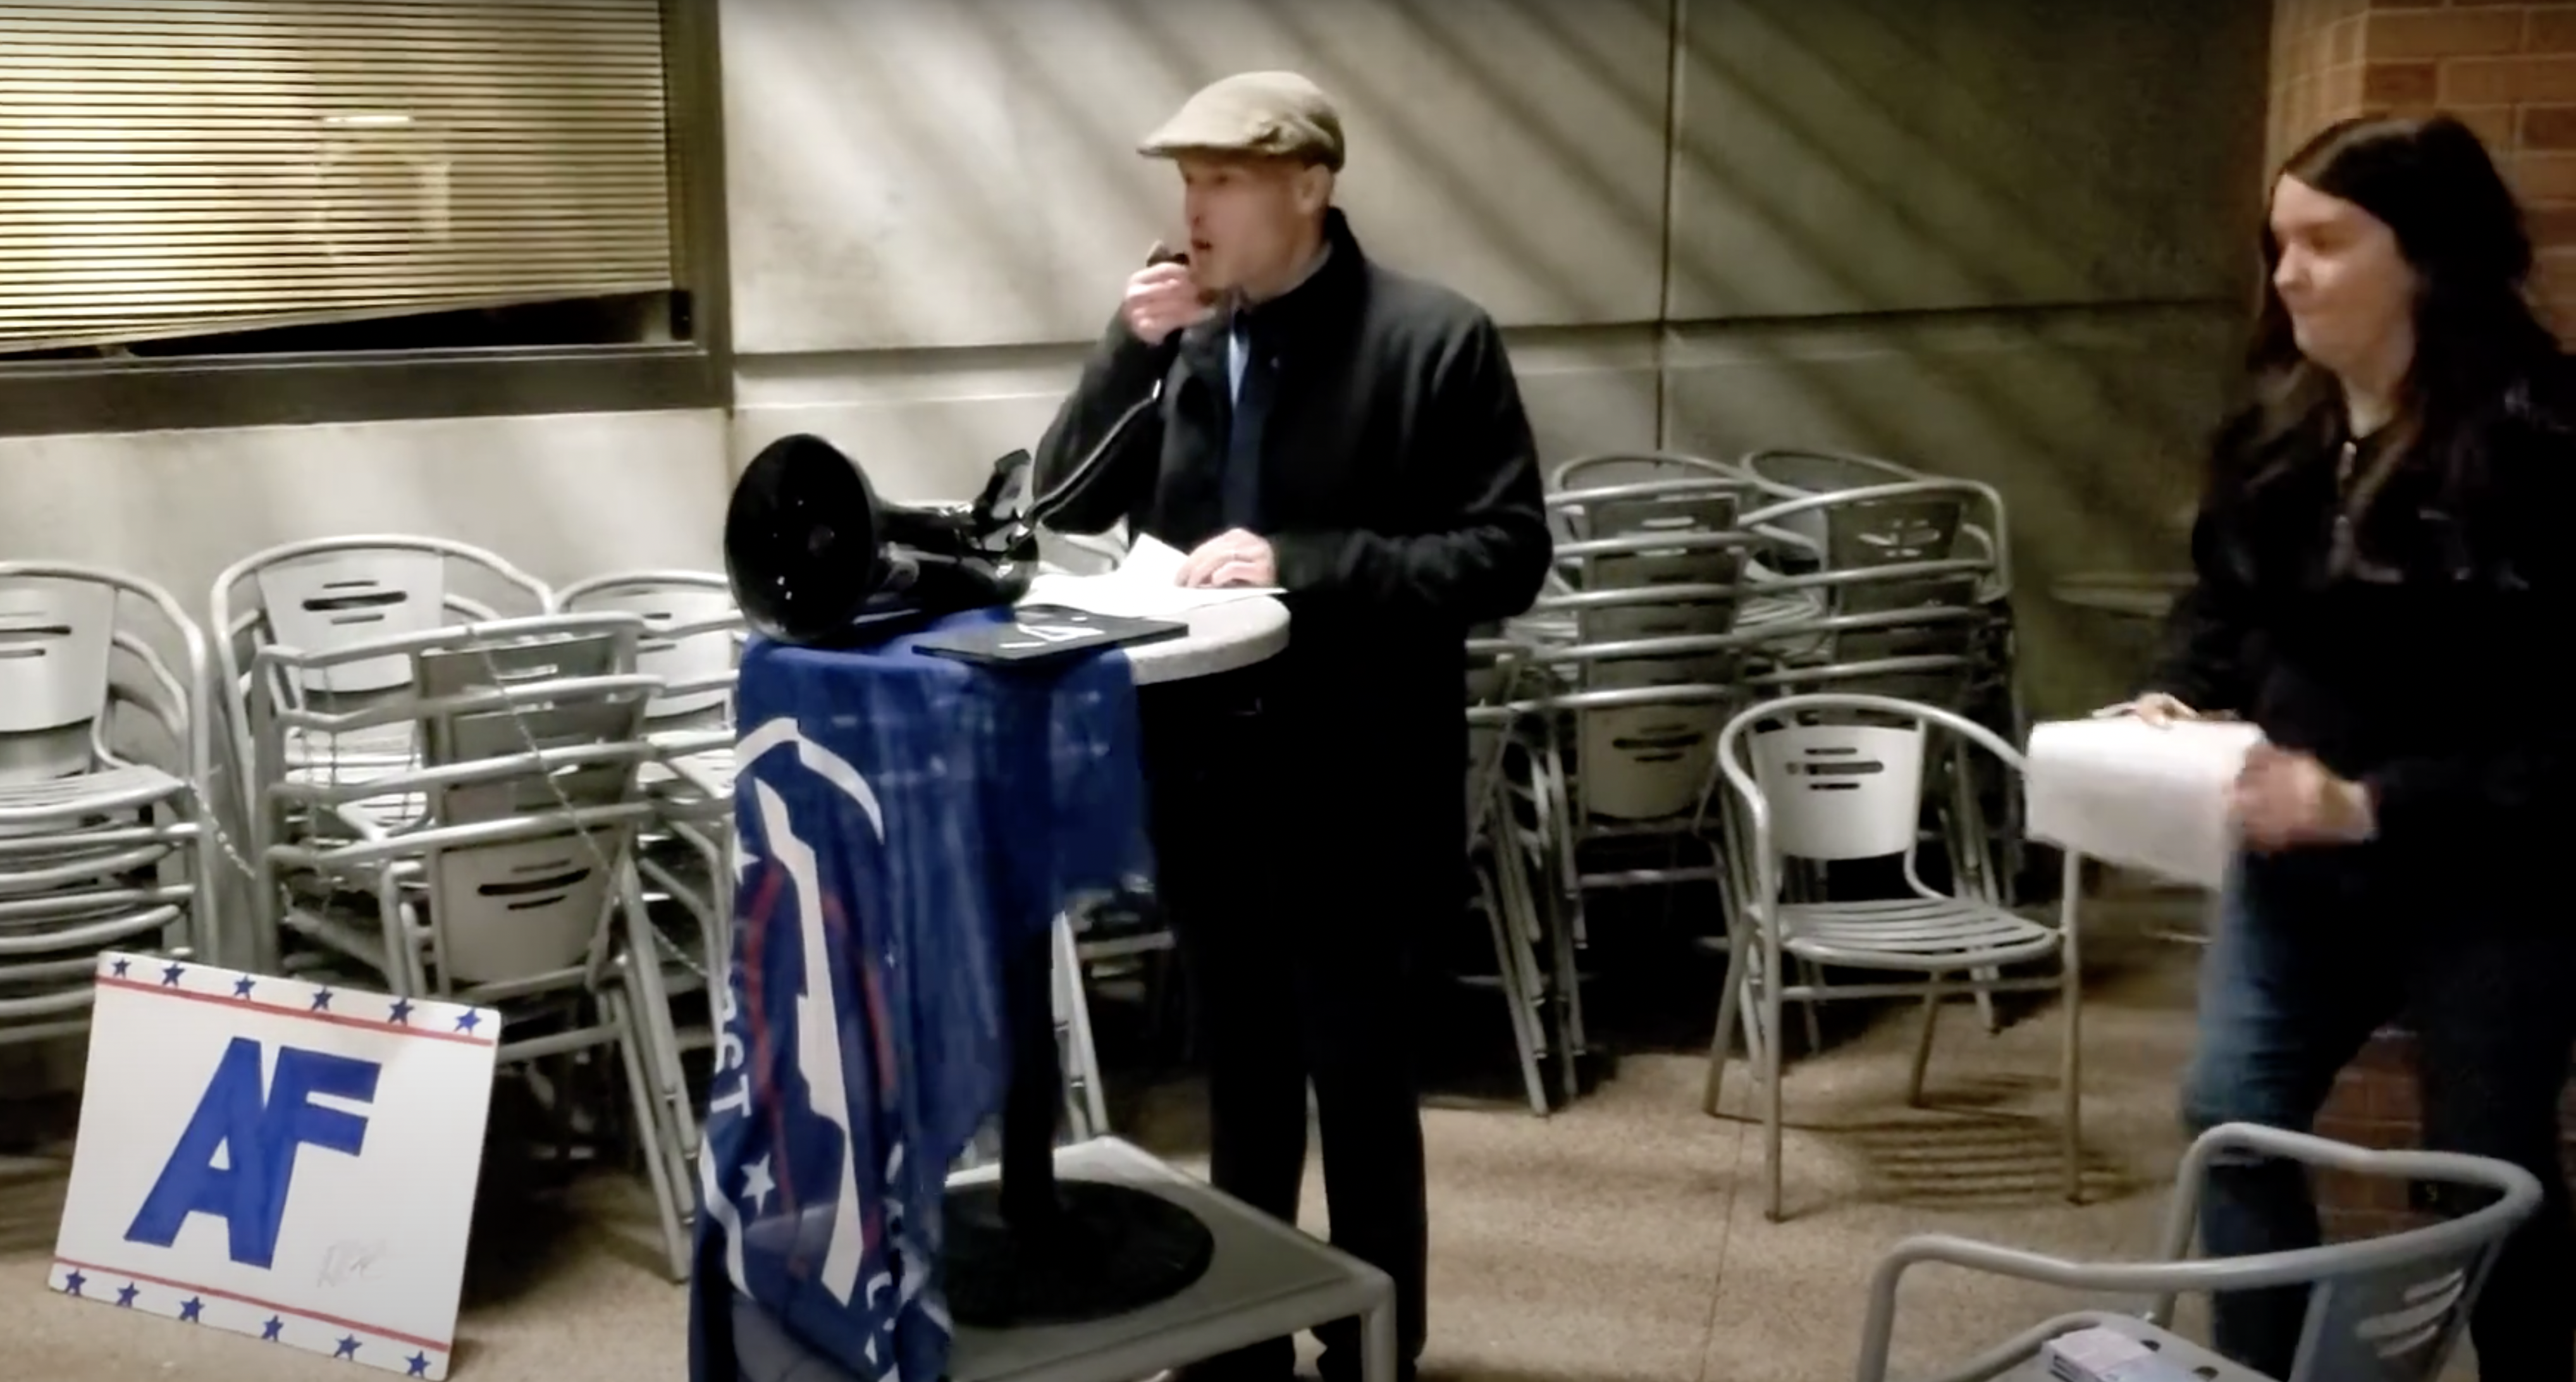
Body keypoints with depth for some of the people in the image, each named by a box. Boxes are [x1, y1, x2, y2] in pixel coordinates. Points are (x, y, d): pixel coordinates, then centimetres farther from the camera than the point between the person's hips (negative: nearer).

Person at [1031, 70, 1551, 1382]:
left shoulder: (1435, 339, -9)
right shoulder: (1176, 333, 4)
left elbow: (1507, 557, -13)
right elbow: (1062, 509, 3)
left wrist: (1302, 565, -22)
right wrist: (1134, 348, -10)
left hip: (1350, 782, -4)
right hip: (1201, 762, 5)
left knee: (1358, 1080, 7)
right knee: (1240, 1072, 18)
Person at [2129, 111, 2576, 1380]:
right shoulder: (2277, 428, 1)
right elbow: (2223, 606, 15)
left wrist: (2373, 804, -30)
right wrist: (2183, 698, -6)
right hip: (2295, 859, 7)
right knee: (2234, 1116, 10)